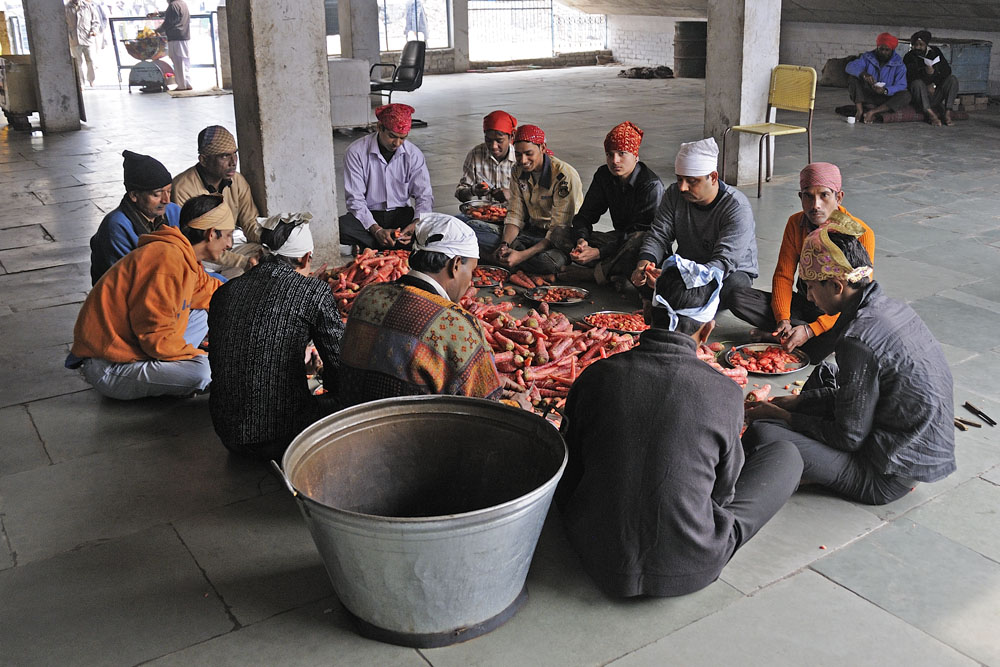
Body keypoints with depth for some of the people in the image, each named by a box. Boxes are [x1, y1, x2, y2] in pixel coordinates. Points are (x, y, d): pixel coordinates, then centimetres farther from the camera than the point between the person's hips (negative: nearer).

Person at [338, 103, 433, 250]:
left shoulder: (414, 154, -2)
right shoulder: (356, 152, -10)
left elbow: (424, 196, -2)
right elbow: (355, 199, -12)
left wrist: (416, 223, -25)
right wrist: (377, 230, -26)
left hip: (402, 215, 2)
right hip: (368, 216, -1)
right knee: (341, 226, -34)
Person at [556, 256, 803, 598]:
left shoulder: (595, 377, -9)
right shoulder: (725, 393, -15)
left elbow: (568, 474, 3)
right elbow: (724, 491, 1)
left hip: (599, 561, 4)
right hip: (690, 570, -3)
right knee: (786, 456, 12)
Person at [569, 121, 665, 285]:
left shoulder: (652, 185, -20)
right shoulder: (603, 176, 0)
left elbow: (641, 230, -25)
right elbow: (586, 214, 2)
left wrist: (598, 252, -31)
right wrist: (582, 239, -23)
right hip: (620, 238, 7)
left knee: (638, 240, -44)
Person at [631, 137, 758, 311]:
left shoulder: (737, 207, -25)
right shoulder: (674, 194, -8)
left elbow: (724, 263, -34)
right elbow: (658, 235, -11)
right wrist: (645, 261, -36)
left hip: (733, 270, -4)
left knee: (733, 285, -40)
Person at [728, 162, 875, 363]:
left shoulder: (861, 234, -18)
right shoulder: (796, 223, -4)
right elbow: (783, 275, -3)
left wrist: (810, 330, -31)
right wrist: (783, 319, -23)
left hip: (838, 311, -5)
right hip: (805, 304, 6)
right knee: (739, 298, -17)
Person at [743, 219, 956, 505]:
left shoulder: (859, 340, -25)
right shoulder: (893, 308, 2)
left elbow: (849, 437, -17)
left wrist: (782, 415, -6)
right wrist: (795, 401, 14)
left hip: (888, 481, -10)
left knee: (761, 434, -21)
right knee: (826, 373, 25)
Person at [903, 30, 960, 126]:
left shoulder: (935, 51, 8)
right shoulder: (909, 57, -3)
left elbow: (947, 70, -1)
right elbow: (910, 78, -17)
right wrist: (925, 72, -30)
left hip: (935, 95, 4)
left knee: (953, 79, -16)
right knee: (918, 83, -32)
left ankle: (947, 113, -26)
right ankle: (931, 114, -37)